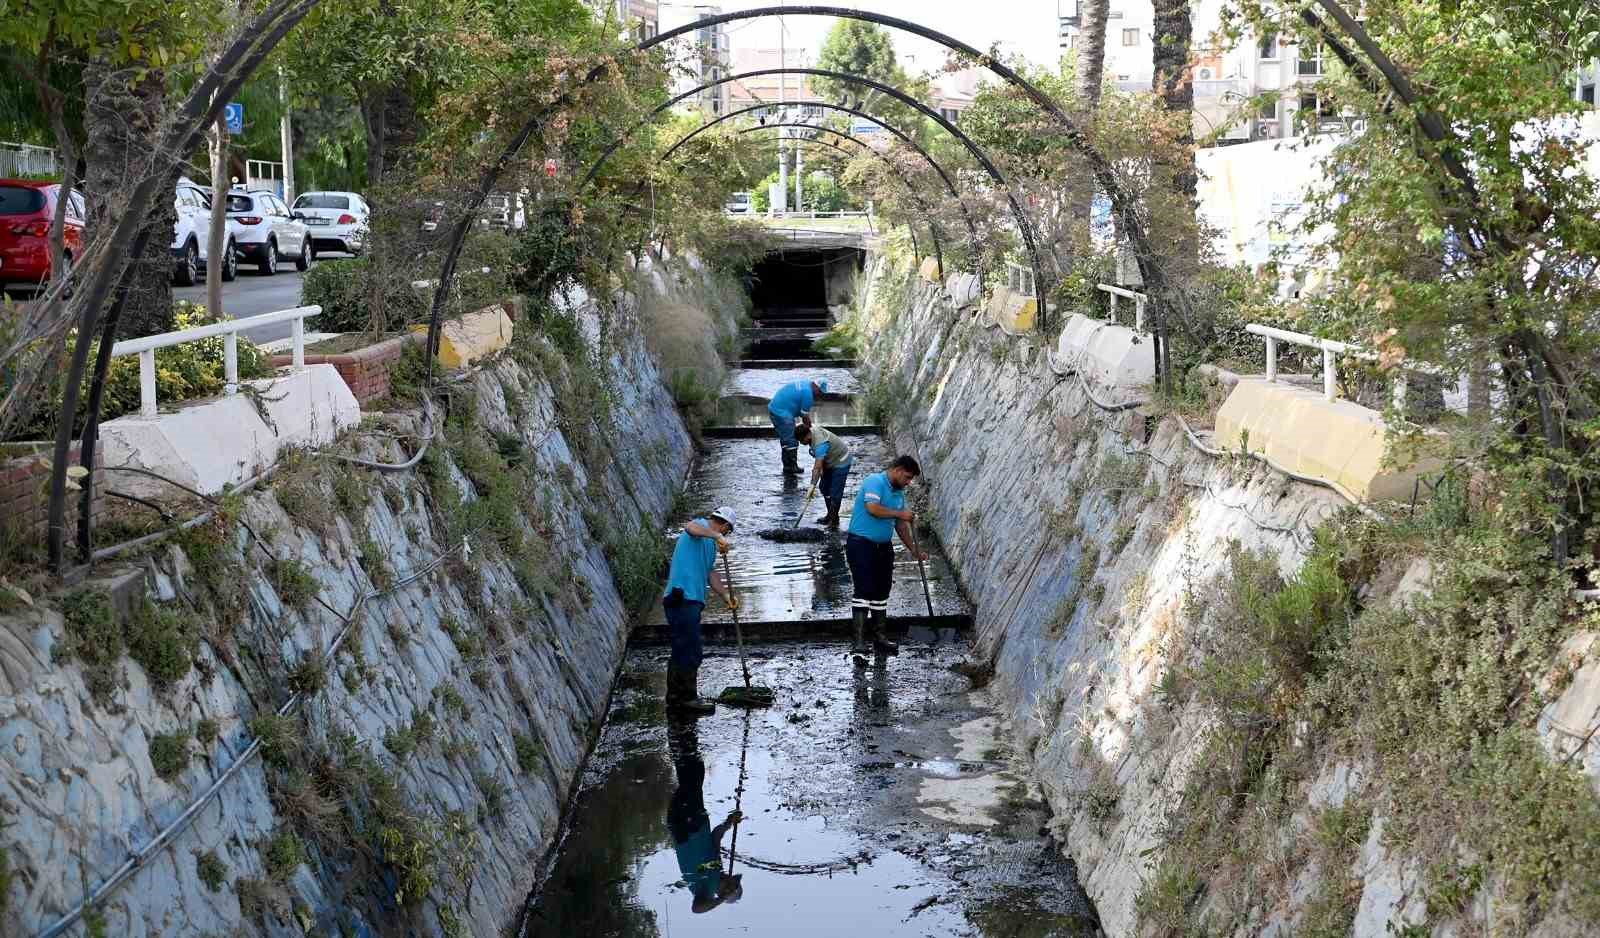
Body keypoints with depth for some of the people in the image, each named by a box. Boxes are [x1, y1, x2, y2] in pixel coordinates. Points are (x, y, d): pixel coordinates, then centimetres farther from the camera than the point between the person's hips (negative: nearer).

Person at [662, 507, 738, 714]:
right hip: (683, 598, -11)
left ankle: (675, 697, 22)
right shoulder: (701, 526, -3)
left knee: (682, 651, 15)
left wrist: (726, 595, 6)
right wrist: (717, 536, -40)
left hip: (691, 600, 11)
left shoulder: (710, 543, 25)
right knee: (691, 651, -8)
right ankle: (688, 697, -4)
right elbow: (690, 527, -29)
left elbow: (711, 573, 19)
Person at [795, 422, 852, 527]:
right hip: (830, 461, 10)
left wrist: (812, 485, -43)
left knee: (835, 492, -11)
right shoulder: (812, 430, -8)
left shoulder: (820, 443, -36)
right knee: (824, 487, 14)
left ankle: (834, 520, -4)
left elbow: (818, 467, -41)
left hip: (841, 463, -10)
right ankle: (830, 515, 24)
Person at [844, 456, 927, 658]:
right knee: (863, 590, -13)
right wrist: (899, 514, -15)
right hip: (861, 543, -9)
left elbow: (901, 525, 21)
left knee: (881, 592, 10)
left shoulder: (899, 492, 15)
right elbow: (872, 508, -27)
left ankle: (879, 637, 18)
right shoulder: (875, 482, -11)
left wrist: (914, 551, 17)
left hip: (884, 547, 9)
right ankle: (859, 640, -14)